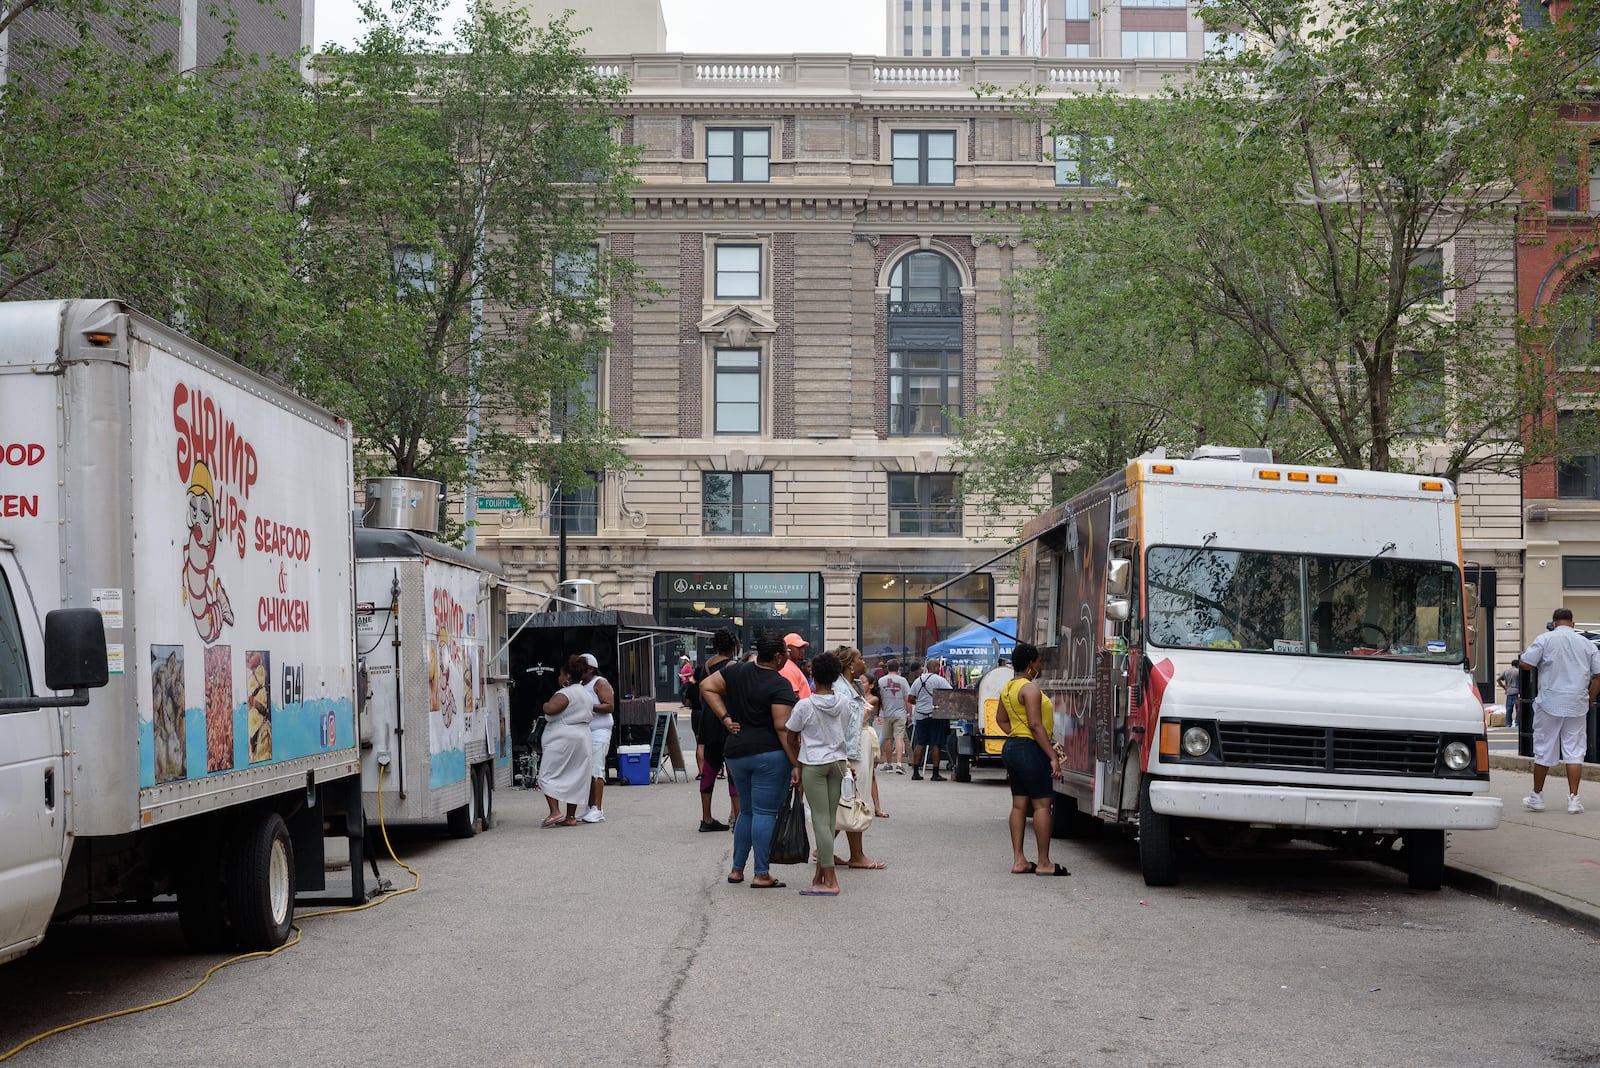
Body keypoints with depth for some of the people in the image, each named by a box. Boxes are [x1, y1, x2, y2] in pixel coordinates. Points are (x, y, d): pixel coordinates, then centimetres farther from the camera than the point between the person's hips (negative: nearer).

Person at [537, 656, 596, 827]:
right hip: (582, 738, 9)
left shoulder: (565, 693, -15)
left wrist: (545, 705, -6)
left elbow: (550, 709, -28)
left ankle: (555, 812, -16)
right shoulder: (587, 694, 15)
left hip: (561, 739, -9)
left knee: (547, 775, -3)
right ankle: (570, 817, 9)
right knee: (574, 778, 10)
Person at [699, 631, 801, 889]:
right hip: (769, 754, -6)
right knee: (765, 813, -3)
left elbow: (707, 687, 8)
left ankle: (737, 869, 21)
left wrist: (726, 718, 5)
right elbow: (783, 729, -17)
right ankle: (761, 875, -1)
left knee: (747, 811, 18)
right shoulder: (780, 686, -12)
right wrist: (796, 765, -16)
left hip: (736, 752, 7)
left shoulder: (736, 672, 6)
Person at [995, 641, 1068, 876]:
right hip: (1030, 750, -10)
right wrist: (1053, 757, -19)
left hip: (1011, 748, 10)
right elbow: (1035, 725, -21)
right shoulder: (1030, 688, -16)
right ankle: (1044, 863, -3)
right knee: (1042, 804, -4)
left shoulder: (1008, 688, 13)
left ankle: (1018, 860, 11)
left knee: (1019, 805, 10)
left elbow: (1001, 719, 24)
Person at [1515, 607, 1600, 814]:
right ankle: (1573, 799, 0)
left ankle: (1537, 797, 15)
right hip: (1577, 706, 2)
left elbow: (1524, 663, -9)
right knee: (1574, 751, 5)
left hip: (1550, 704, -2)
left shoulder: (1545, 639, -4)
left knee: (1543, 751, 7)